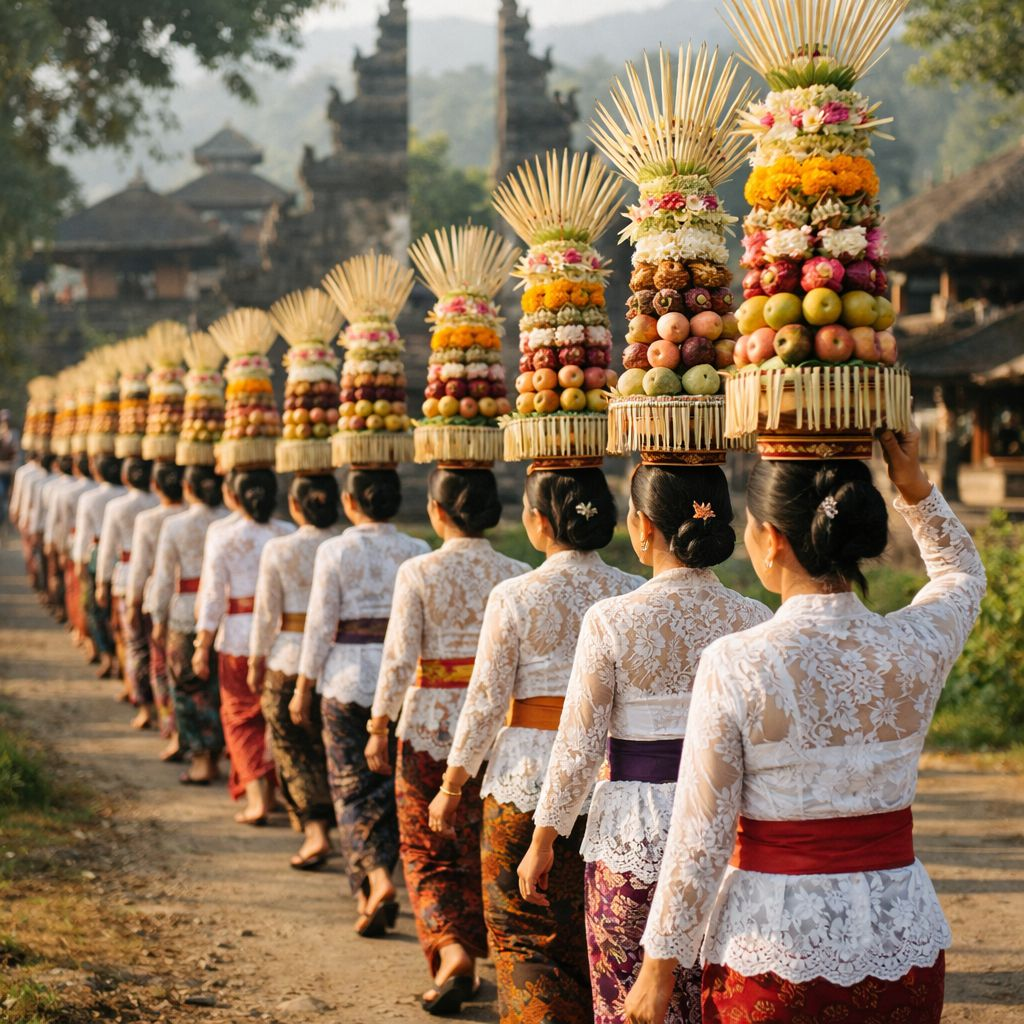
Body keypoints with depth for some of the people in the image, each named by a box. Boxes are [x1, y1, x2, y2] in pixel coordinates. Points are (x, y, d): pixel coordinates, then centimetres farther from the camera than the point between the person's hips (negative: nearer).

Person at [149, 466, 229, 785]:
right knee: (220, 687, 13)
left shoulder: (175, 526, -6)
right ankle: (212, 755, 19)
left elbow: (163, 577, -2)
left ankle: (201, 759, 5)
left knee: (188, 688, 8)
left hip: (187, 618, -2)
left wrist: (158, 619, 6)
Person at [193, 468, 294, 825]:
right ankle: (271, 790, 27)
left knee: (240, 716, 9)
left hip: (239, 637, -2)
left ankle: (256, 797, -4)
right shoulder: (290, 536, -2)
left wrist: (202, 647, 1)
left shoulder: (222, 539, -7)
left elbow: (212, 597, -6)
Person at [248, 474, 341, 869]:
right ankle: (338, 823, 24)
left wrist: (256, 663, 7)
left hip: (289, 661, -2)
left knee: (295, 750, 7)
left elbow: (266, 613, -4)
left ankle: (316, 830, -6)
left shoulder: (278, 550, -7)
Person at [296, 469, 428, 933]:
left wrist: (303, 686, 3)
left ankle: (375, 879, -13)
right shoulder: (417, 553, 1)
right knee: (390, 783, 12)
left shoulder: (335, 552, -7)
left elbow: (320, 625, -6)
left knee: (351, 786, 5)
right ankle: (374, 885, 17)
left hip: (348, 681, -3)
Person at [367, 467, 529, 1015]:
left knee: (426, 851, 11)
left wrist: (379, 728, -1)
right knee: (480, 849, 16)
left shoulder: (418, 573, -10)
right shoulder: (516, 575, -3)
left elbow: (399, 659, -11)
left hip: (429, 725, -2)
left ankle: (449, 949, -8)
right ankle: (468, 958, 24)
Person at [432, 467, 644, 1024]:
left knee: (522, 935, 7)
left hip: (525, 781, -4)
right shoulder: (635, 596, -1)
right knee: (592, 938, 17)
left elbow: (486, 703, -7)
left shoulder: (515, 597, -11)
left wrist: (451, 787, 4)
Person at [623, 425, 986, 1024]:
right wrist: (916, 487, 10)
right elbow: (964, 572, 20)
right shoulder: (916, 648, -6)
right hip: (902, 939, 4)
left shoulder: (735, 665, -16)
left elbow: (700, 840, -13)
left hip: (774, 947, -3)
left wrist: (660, 967, -3)